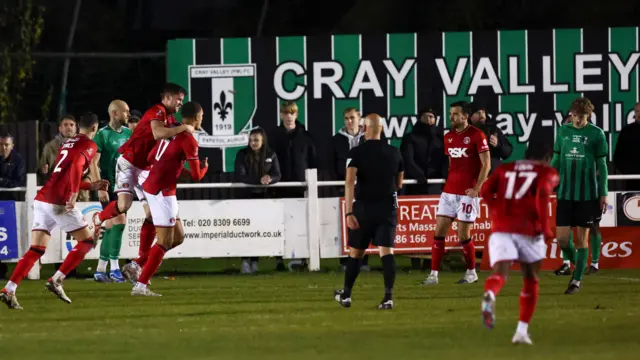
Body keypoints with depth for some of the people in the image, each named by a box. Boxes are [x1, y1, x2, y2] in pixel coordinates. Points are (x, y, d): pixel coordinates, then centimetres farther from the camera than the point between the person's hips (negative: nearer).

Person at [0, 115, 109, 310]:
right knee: (87, 241, 7)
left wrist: (91, 186, 34)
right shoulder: (89, 146, -1)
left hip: (42, 199, 7)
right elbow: (76, 166, -20)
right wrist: (74, 195, -24)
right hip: (59, 203, -7)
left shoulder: (68, 143, 24)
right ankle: (56, 280, -2)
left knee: (36, 249, 6)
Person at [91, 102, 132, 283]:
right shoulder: (103, 134, -10)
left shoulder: (127, 133, 10)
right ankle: (114, 268, -13)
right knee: (119, 222, -16)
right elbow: (93, 163, -13)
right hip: (109, 186, -7)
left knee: (111, 227, 9)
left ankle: (100, 269, 15)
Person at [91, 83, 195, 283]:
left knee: (152, 214, -2)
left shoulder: (171, 120, 13)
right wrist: (183, 128, -26)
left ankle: (138, 266, 2)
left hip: (146, 169, 8)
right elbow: (158, 133, -34)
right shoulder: (157, 112, -15)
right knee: (123, 204, -25)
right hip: (129, 162, -8)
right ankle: (98, 219, 11)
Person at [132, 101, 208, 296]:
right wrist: (205, 167, 12)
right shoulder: (189, 141, -13)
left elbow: (150, 158, 18)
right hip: (162, 191, -9)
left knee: (178, 237, 15)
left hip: (150, 186, 9)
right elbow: (196, 176, -10)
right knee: (165, 242, -5)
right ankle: (140, 286, -8)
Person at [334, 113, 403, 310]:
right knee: (386, 251, -6)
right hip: (388, 207, 1)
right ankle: (388, 296, -20)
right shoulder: (394, 153, 5)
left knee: (356, 252, 12)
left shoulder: (356, 153, -5)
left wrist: (349, 213, -21)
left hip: (364, 207, -1)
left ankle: (346, 295, 25)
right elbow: (399, 184, 16)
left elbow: (350, 182, -17)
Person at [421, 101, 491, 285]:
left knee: (463, 234, -2)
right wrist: (449, 183, 14)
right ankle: (434, 274, -1)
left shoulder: (476, 135, -8)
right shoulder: (448, 137, 12)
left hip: (467, 193, -6)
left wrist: (476, 188, -14)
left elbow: (486, 164, -10)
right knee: (439, 231, -1)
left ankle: (471, 272, 16)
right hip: (449, 191, 6)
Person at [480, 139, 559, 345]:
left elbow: (486, 191, 6)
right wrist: (545, 227, -8)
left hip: (501, 229, 2)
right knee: (531, 280, 19)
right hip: (528, 231, -2)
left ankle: (489, 295, -50)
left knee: (499, 273, -13)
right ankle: (522, 331, 16)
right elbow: (542, 194, -12)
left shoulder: (504, 169, 19)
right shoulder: (547, 173, 9)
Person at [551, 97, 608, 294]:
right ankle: (576, 263, 26)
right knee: (562, 239, -3)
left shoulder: (596, 134, -2)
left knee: (582, 238, 2)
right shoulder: (563, 131, 6)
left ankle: (577, 280, 11)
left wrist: (603, 193, 0)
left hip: (587, 195, -3)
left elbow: (602, 166, 2)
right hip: (565, 194, 3)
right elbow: (556, 161, 13)